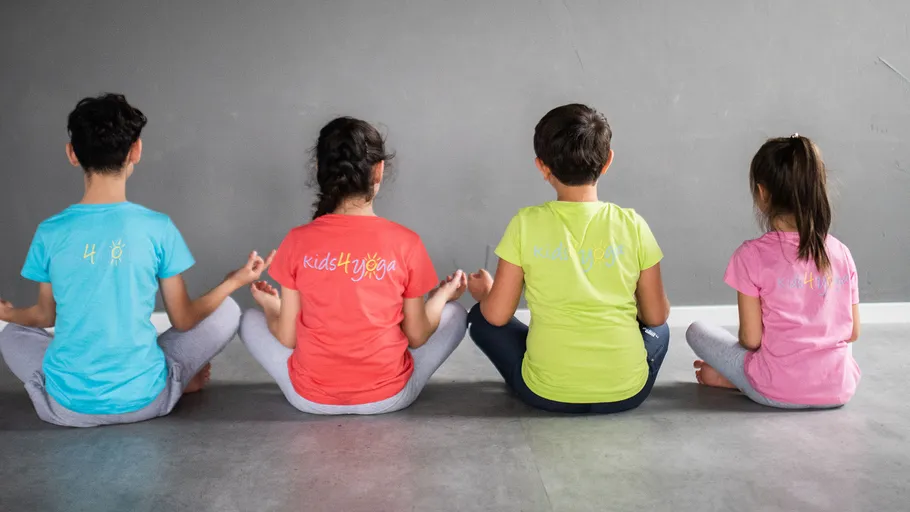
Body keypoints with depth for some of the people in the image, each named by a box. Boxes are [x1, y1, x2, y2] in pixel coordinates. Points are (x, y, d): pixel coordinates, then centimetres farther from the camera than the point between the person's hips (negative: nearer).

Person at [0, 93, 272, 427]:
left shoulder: (50, 232, -7)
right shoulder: (158, 228, -12)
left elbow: (46, 316, 10)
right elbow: (183, 320, -2)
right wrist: (236, 281, 13)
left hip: (67, 407, 2)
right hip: (143, 399, -1)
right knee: (227, 311, 16)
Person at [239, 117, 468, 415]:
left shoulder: (298, 241, -10)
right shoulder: (405, 243, -12)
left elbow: (286, 337, -3)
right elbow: (417, 336, -3)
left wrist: (269, 305, 19)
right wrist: (443, 295, 16)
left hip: (310, 397, 1)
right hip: (388, 396, -1)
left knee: (251, 320, 26)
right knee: (455, 314, 22)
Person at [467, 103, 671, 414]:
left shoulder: (526, 224, -9)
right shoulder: (632, 225, -5)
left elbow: (497, 315, -3)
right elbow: (656, 316, 4)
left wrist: (483, 293, 20)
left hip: (546, 393, -2)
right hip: (625, 392, 2)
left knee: (481, 319, 22)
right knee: (658, 330, 34)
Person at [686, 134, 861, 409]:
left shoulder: (753, 255, -14)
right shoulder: (841, 253, -1)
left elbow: (751, 339, -11)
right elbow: (852, 333, 6)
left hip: (778, 392, -3)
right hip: (839, 390, 3)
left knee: (697, 331, 17)